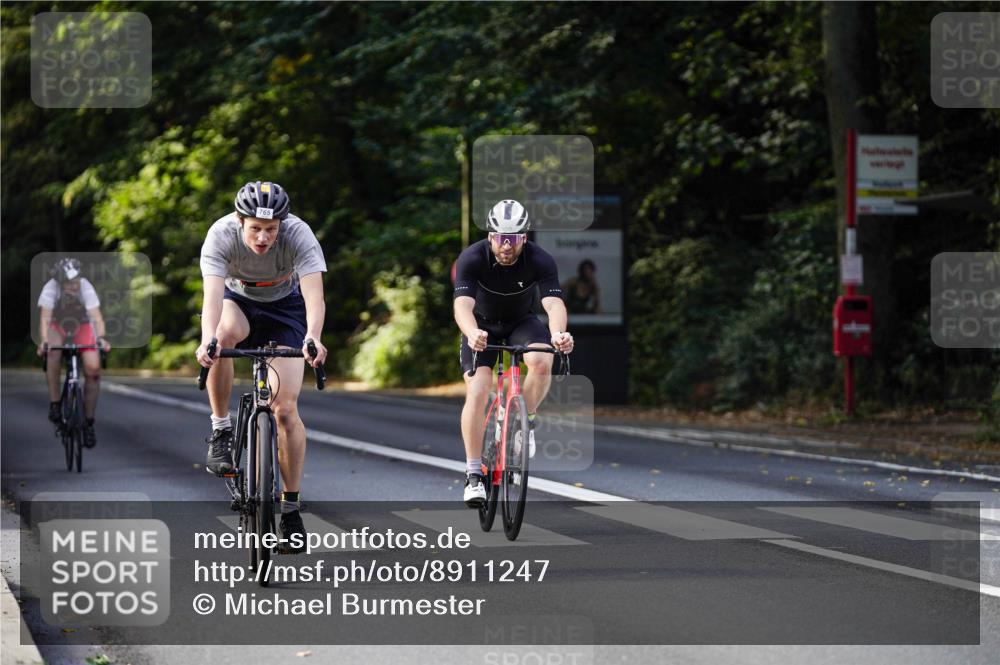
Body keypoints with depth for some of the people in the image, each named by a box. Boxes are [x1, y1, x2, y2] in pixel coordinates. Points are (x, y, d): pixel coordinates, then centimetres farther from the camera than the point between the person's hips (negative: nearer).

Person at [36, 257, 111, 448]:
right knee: (53, 353, -35)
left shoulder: (86, 287, -29)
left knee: (93, 367, -19)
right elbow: (45, 318, -36)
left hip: (82, 327, 0)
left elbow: (96, 316, -36)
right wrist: (44, 341, -53)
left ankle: (89, 422, -6)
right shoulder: (51, 288, -29)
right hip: (57, 327, 0)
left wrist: (101, 338, -53)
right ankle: (55, 402, -20)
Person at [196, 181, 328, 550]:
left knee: (285, 409, -12)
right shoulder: (222, 235, -31)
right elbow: (213, 294, -42)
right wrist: (207, 338, -60)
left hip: (284, 308, 0)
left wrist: (312, 338, -61)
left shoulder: (299, 235, -31)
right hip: (237, 301, 0)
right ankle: (221, 430, -19)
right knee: (224, 334, -37)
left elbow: (314, 294, -42)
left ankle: (290, 505, 2)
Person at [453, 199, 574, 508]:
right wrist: (472, 334, -63)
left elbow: (554, 303, -38)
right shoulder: (472, 258, -29)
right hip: (482, 325, -1)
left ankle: (525, 419, -2)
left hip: (521, 322, 1)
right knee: (477, 392, -21)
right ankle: (474, 475, -12)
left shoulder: (540, 261, -26)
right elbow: (462, 304, -42)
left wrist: (558, 334, -61)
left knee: (542, 362, -31)